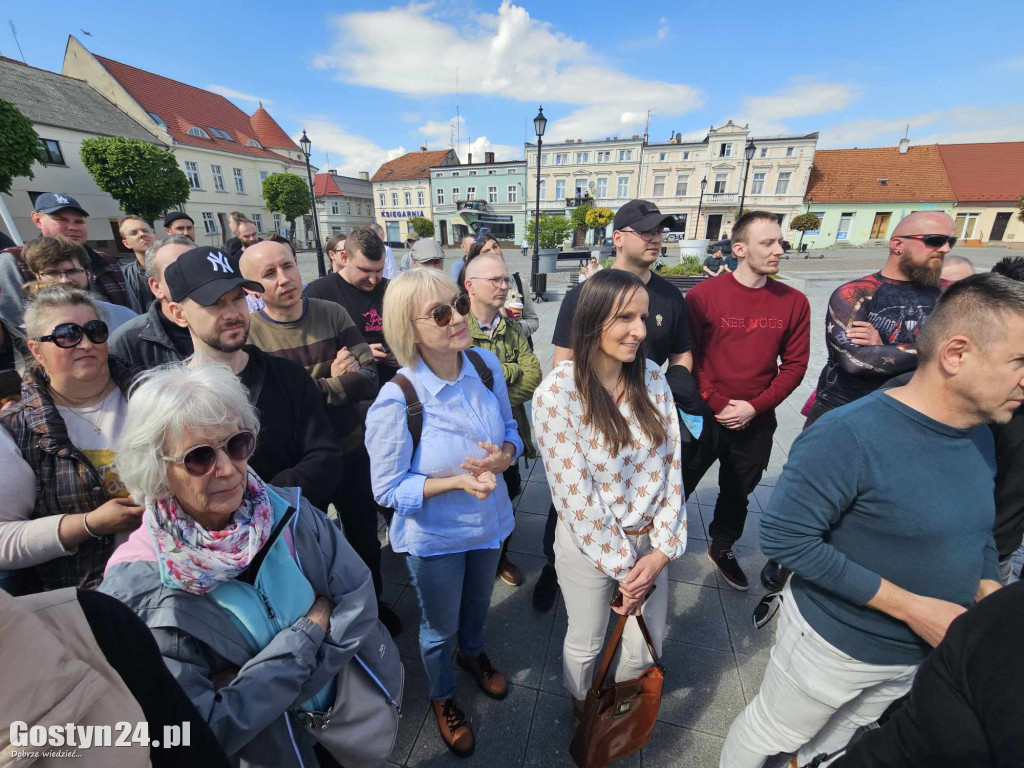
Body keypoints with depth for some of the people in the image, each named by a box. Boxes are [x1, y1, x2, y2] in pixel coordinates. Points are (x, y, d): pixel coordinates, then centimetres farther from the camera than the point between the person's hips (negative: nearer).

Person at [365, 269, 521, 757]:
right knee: (440, 628, 24)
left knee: (478, 603, 33)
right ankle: (442, 698, 58)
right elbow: (388, 491, -19)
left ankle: (473, 654, 68)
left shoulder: (486, 365, -16)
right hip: (433, 537, -4)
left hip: (489, 520, 4)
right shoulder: (396, 400, -29)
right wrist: (457, 481, -31)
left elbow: (511, 430, -1)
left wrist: (505, 455, -24)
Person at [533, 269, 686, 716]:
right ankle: (581, 711, 57)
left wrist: (663, 549, -8)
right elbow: (575, 496, -21)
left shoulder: (651, 378, -7)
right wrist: (622, 567, -12)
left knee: (647, 647, 23)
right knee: (586, 644, 22)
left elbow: (670, 465, -4)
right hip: (589, 545, -4)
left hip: (650, 540, 5)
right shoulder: (556, 394, -24)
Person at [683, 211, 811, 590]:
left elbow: (794, 365, 0)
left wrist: (754, 407, -11)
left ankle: (722, 548, 46)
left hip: (756, 424, 3)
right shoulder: (703, 295, -11)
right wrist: (718, 404, -14)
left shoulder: (794, 302, -1)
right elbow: (687, 359, -10)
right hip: (703, 417, -3)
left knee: (737, 494, 21)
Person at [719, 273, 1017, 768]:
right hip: (834, 646, -7)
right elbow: (784, 538, -31)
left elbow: (978, 530, 10)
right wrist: (910, 607, -26)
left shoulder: (979, 436, -4)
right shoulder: (850, 435, -31)